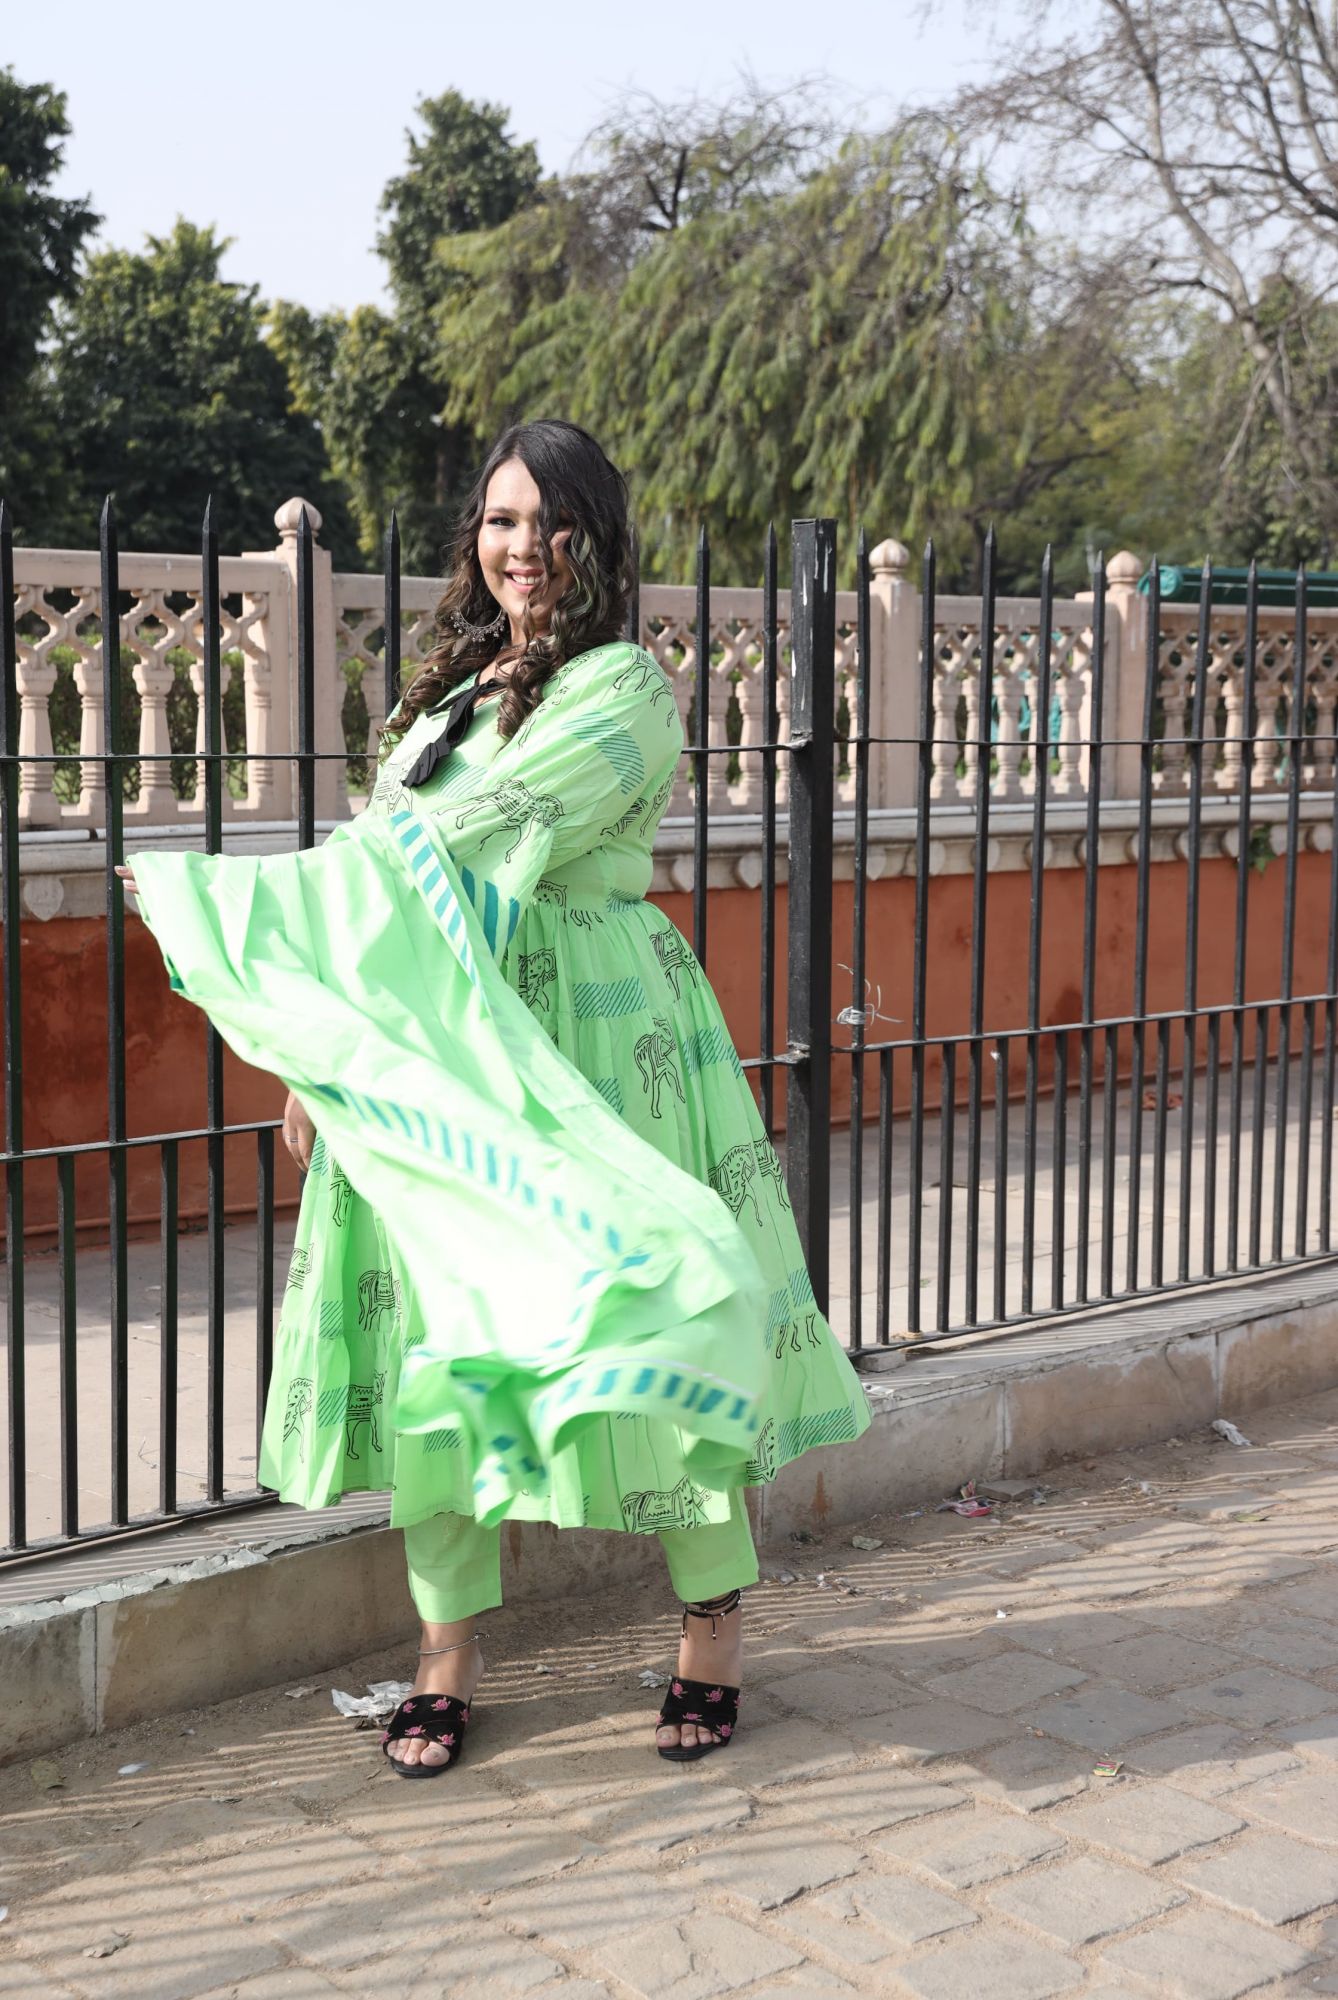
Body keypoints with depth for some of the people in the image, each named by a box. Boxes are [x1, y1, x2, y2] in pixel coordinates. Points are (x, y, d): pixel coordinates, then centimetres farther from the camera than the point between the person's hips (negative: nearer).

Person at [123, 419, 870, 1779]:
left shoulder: (624, 688, -8)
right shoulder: (448, 689, 17)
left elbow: (459, 844, -16)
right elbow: (387, 868, 18)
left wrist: (212, 897, -12)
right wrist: (320, 1060, 11)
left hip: (593, 1042, -6)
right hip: (430, 1057, 7)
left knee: (636, 1318, -1)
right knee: (431, 1333, 4)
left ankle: (714, 1633, 16)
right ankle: (448, 1656, 15)